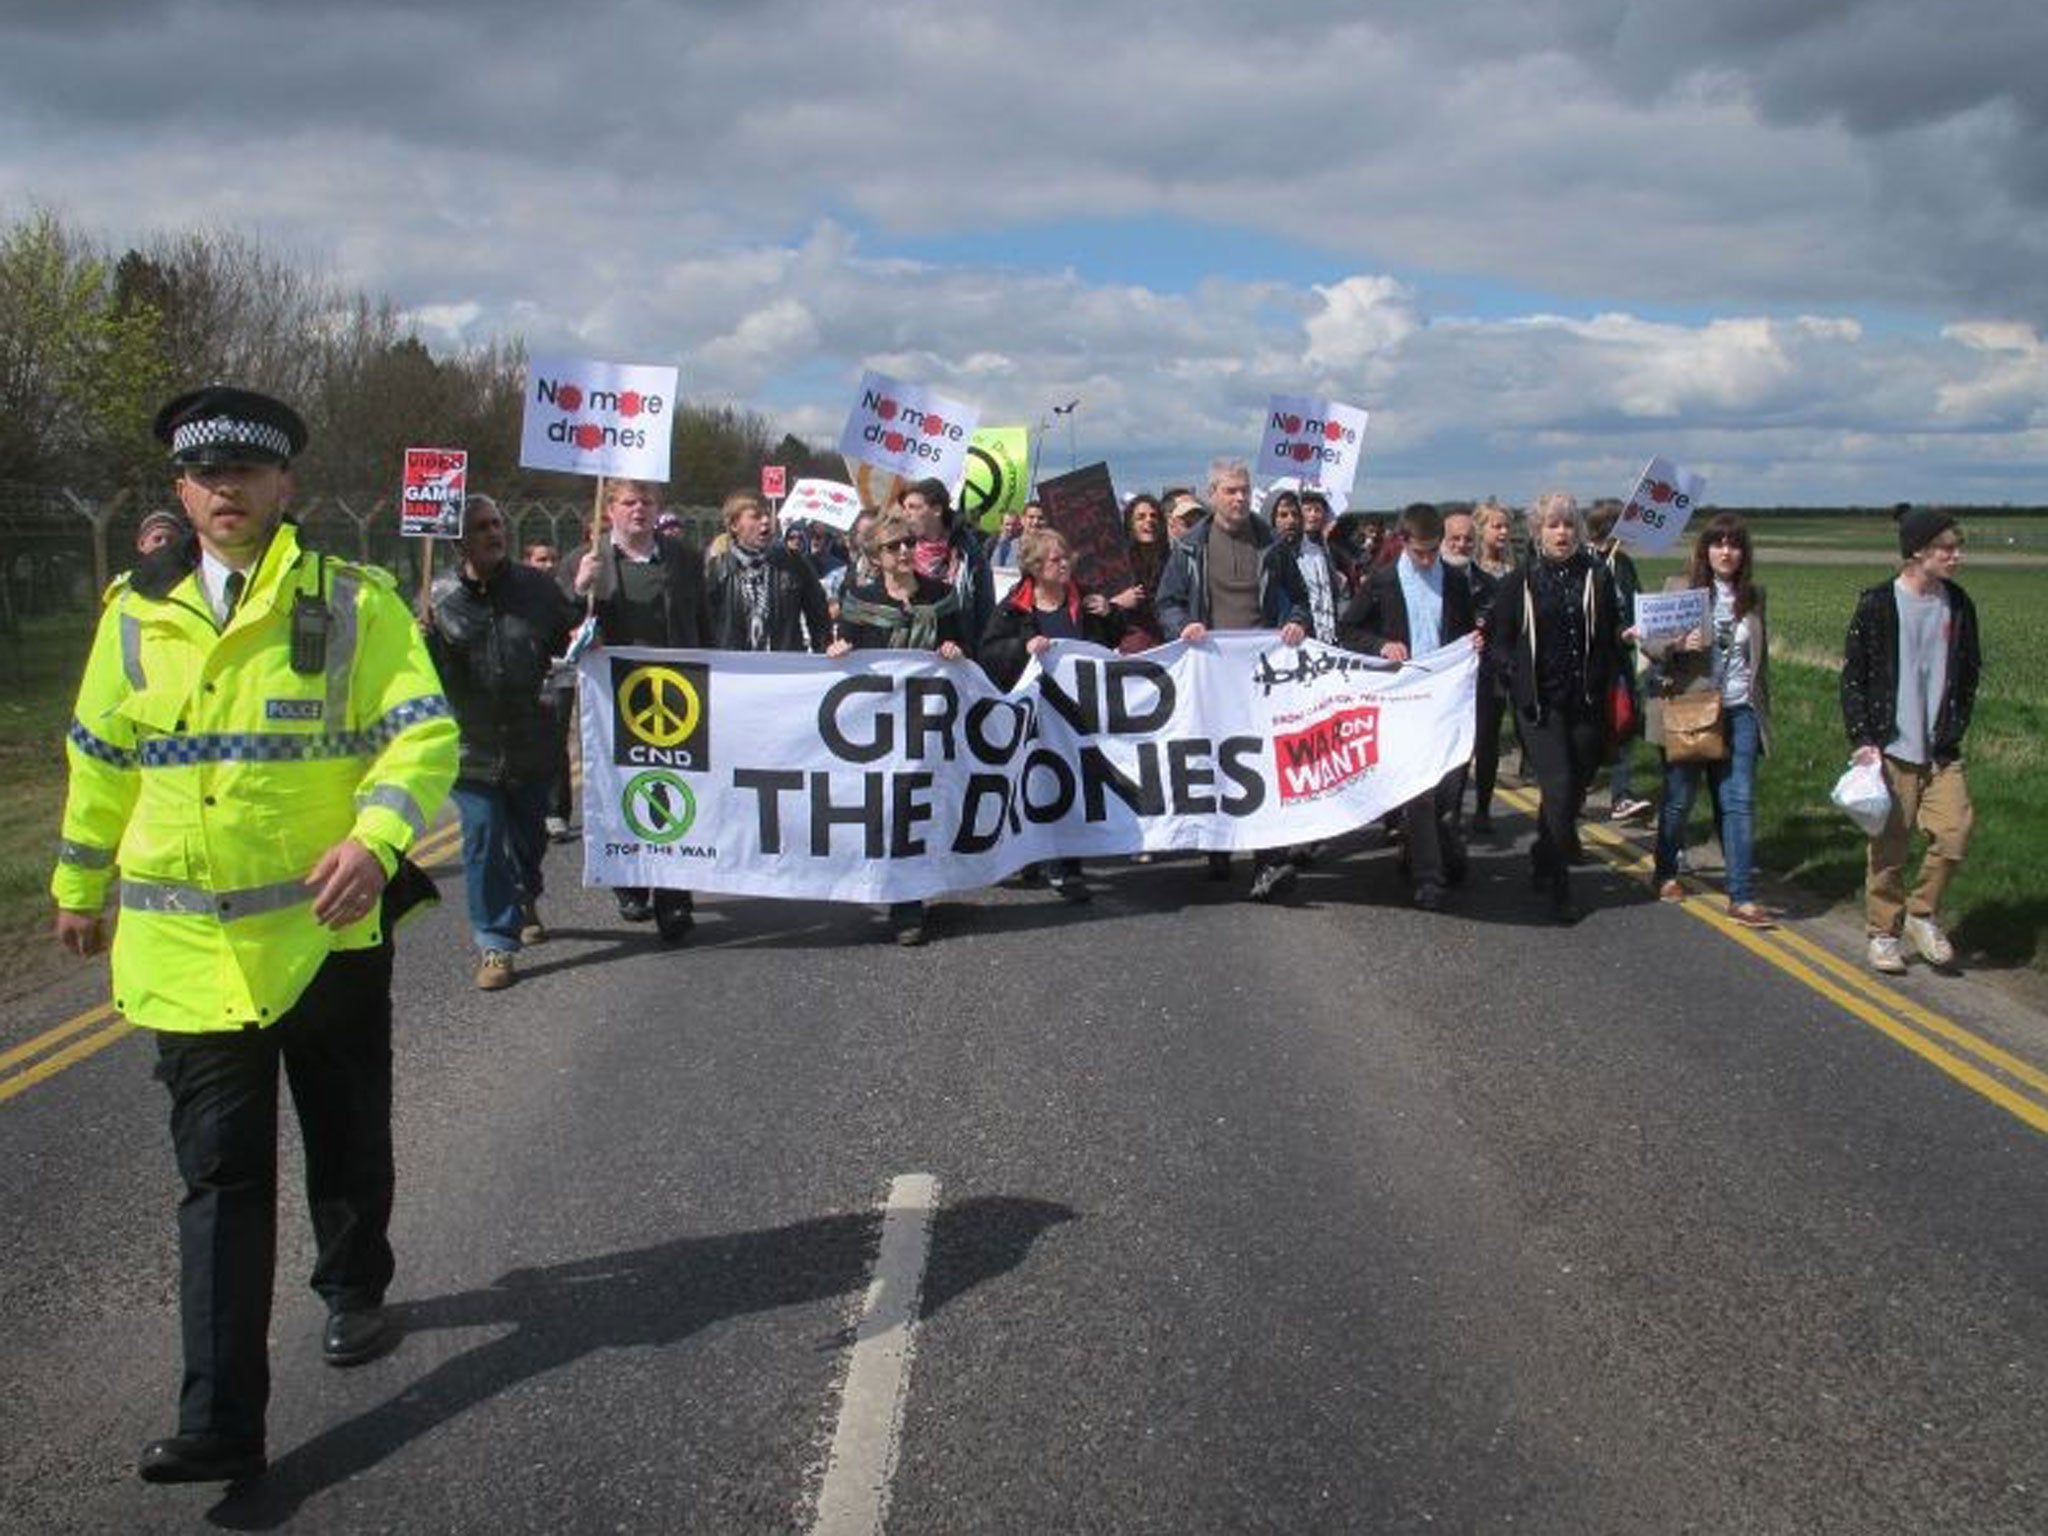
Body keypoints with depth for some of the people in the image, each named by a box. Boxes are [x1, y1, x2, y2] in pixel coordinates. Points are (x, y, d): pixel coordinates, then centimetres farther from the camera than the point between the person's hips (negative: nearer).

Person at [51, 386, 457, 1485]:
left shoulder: (352, 601, -5)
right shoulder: (137, 611, 6)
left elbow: (424, 732, -11)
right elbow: (101, 756, 17)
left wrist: (375, 837, -28)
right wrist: (78, 884, 24)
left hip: (329, 928, -2)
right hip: (186, 942, 2)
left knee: (346, 1144, 16)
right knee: (219, 1175, 0)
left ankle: (353, 1293, 44)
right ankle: (220, 1420, 1)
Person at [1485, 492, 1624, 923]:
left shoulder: (1596, 577, 7)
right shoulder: (1519, 582, 1)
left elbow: (1611, 638, 12)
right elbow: (1498, 641, 4)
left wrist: (1602, 684, 1)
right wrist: (1519, 681, -8)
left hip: (1585, 704, 3)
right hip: (1539, 705, -3)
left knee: (1576, 789, 8)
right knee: (1559, 787, -12)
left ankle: (1543, 862, 32)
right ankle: (1558, 886, -4)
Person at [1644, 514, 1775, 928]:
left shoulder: (1753, 596, 10)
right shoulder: (1679, 587, -2)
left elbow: (1759, 656, 18)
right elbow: (1649, 642, -5)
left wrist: (1763, 709, 16)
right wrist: (1678, 644, -25)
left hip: (1740, 712, 3)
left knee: (1739, 803, -4)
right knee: (1679, 798, 10)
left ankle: (1742, 897, -3)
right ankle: (1665, 873, 32)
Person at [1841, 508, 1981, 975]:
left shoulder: (1958, 605, 7)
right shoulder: (1877, 605, -7)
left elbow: (1969, 672, 16)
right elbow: (1852, 677, -4)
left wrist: (1956, 727, 6)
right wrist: (1861, 739, -10)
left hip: (1942, 751, 4)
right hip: (1890, 748, -3)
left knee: (1955, 832, -9)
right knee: (1889, 848, 3)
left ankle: (1923, 914, 13)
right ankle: (1884, 932, 18)